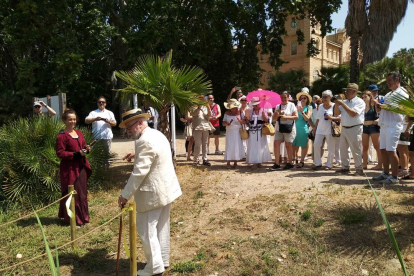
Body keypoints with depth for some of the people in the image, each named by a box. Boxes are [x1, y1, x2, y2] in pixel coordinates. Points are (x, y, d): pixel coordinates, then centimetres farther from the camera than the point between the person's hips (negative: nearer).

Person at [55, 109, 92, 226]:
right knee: (72, 193, -2)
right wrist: (76, 154, -22)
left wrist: (86, 148, 0)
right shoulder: (61, 136, -12)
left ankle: (82, 216, 28)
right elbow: (60, 153, -15)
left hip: (81, 166, 8)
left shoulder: (79, 133, 12)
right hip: (70, 168, -8)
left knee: (82, 192, 14)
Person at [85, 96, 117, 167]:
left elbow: (114, 123, 9)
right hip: (96, 137, -1)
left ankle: (106, 166, 17)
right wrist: (95, 119, -23)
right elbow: (86, 121, -6)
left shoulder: (109, 113, 13)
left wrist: (109, 122, -13)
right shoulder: (93, 113, 8)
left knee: (107, 152, 7)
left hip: (107, 137, 1)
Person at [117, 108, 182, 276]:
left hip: (153, 193, -10)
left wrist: (125, 195, -18)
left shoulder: (145, 141, -22)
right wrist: (137, 155, 18)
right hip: (166, 188, 10)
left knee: (146, 229, 1)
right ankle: (163, 260, 29)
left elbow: (139, 173, -24)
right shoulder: (157, 134, 10)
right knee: (161, 227, 18)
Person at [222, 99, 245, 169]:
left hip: (237, 132, 0)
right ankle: (228, 163, 2)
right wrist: (228, 123, -18)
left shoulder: (239, 112, 1)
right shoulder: (227, 113, 3)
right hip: (229, 132, 0)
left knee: (237, 146, 1)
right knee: (229, 146, -3)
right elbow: (223, 123, 2)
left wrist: (240, 120, -21)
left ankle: (235, 162, 11)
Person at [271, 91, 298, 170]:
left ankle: (289, 163, 12)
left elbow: (296, 116, -7)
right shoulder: (278, 106, 12)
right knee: (276, 144, -6)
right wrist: (277, 114, -10)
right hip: (279, 128, 4)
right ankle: (277, 163, 0)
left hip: (289, 128, -4)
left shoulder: (291, 105, 0)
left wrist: (286, 117, -17)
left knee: (288, 145, -1)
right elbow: (274, 119, 10)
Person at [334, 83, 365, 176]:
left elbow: (353, 113, -20)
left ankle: (359, 169, 8)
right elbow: (336, 113, 12)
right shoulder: (344, 102, 14)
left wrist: (342, 104, -17)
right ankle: (345, 167, 21)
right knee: (343, 148, 10)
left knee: (355, 150, -3)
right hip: (344, 128, 7)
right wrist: (337, 104, -4)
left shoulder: (359, 102, -6)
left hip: (355, 129, -7)